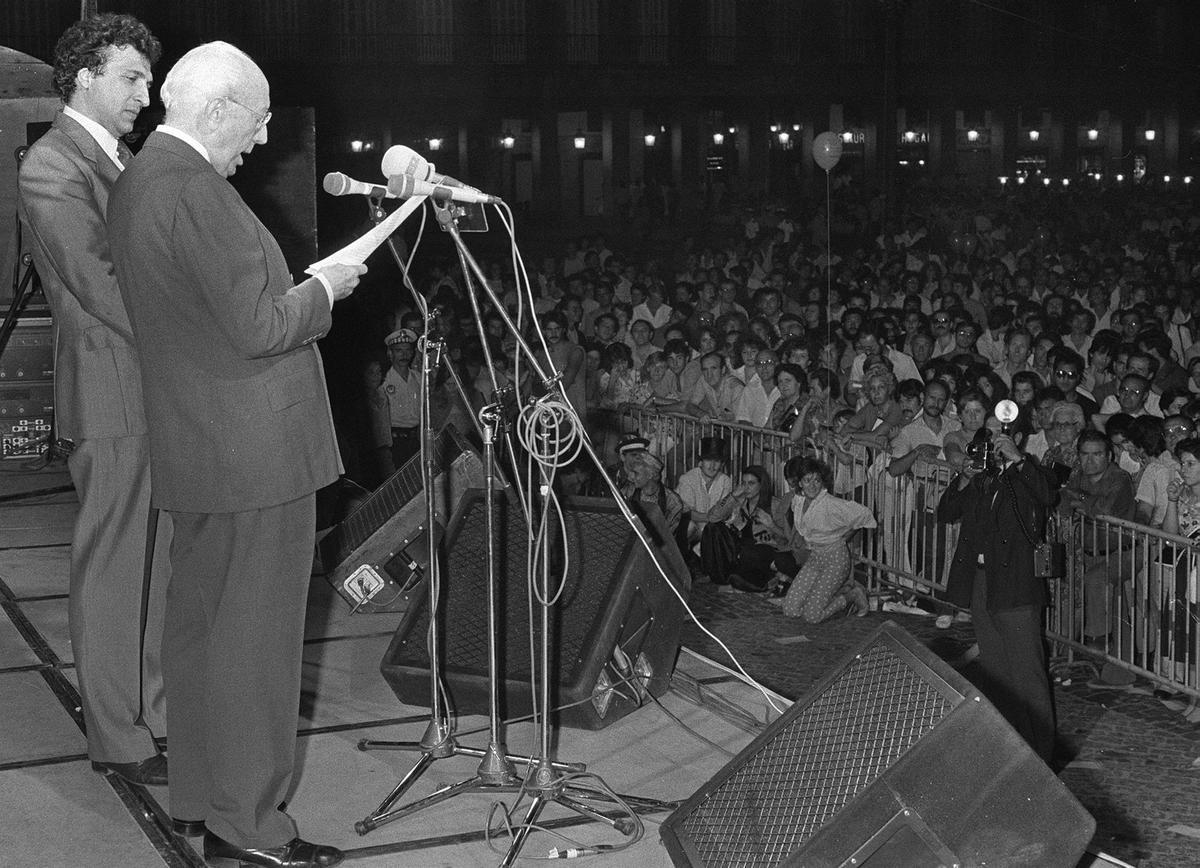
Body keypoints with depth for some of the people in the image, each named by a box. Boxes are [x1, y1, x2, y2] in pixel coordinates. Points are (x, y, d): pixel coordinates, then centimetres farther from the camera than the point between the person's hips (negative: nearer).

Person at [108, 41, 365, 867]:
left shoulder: (139, 180, 11)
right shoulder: (196, 191, -21)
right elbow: (257, 328, -23)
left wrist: (294, 291, 15)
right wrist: (323, 290, -7)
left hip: (198, 449, 10)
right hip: (254, 451, -10)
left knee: (200, 627, 18)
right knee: (254, 637, -2)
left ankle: (205, 793, 31)